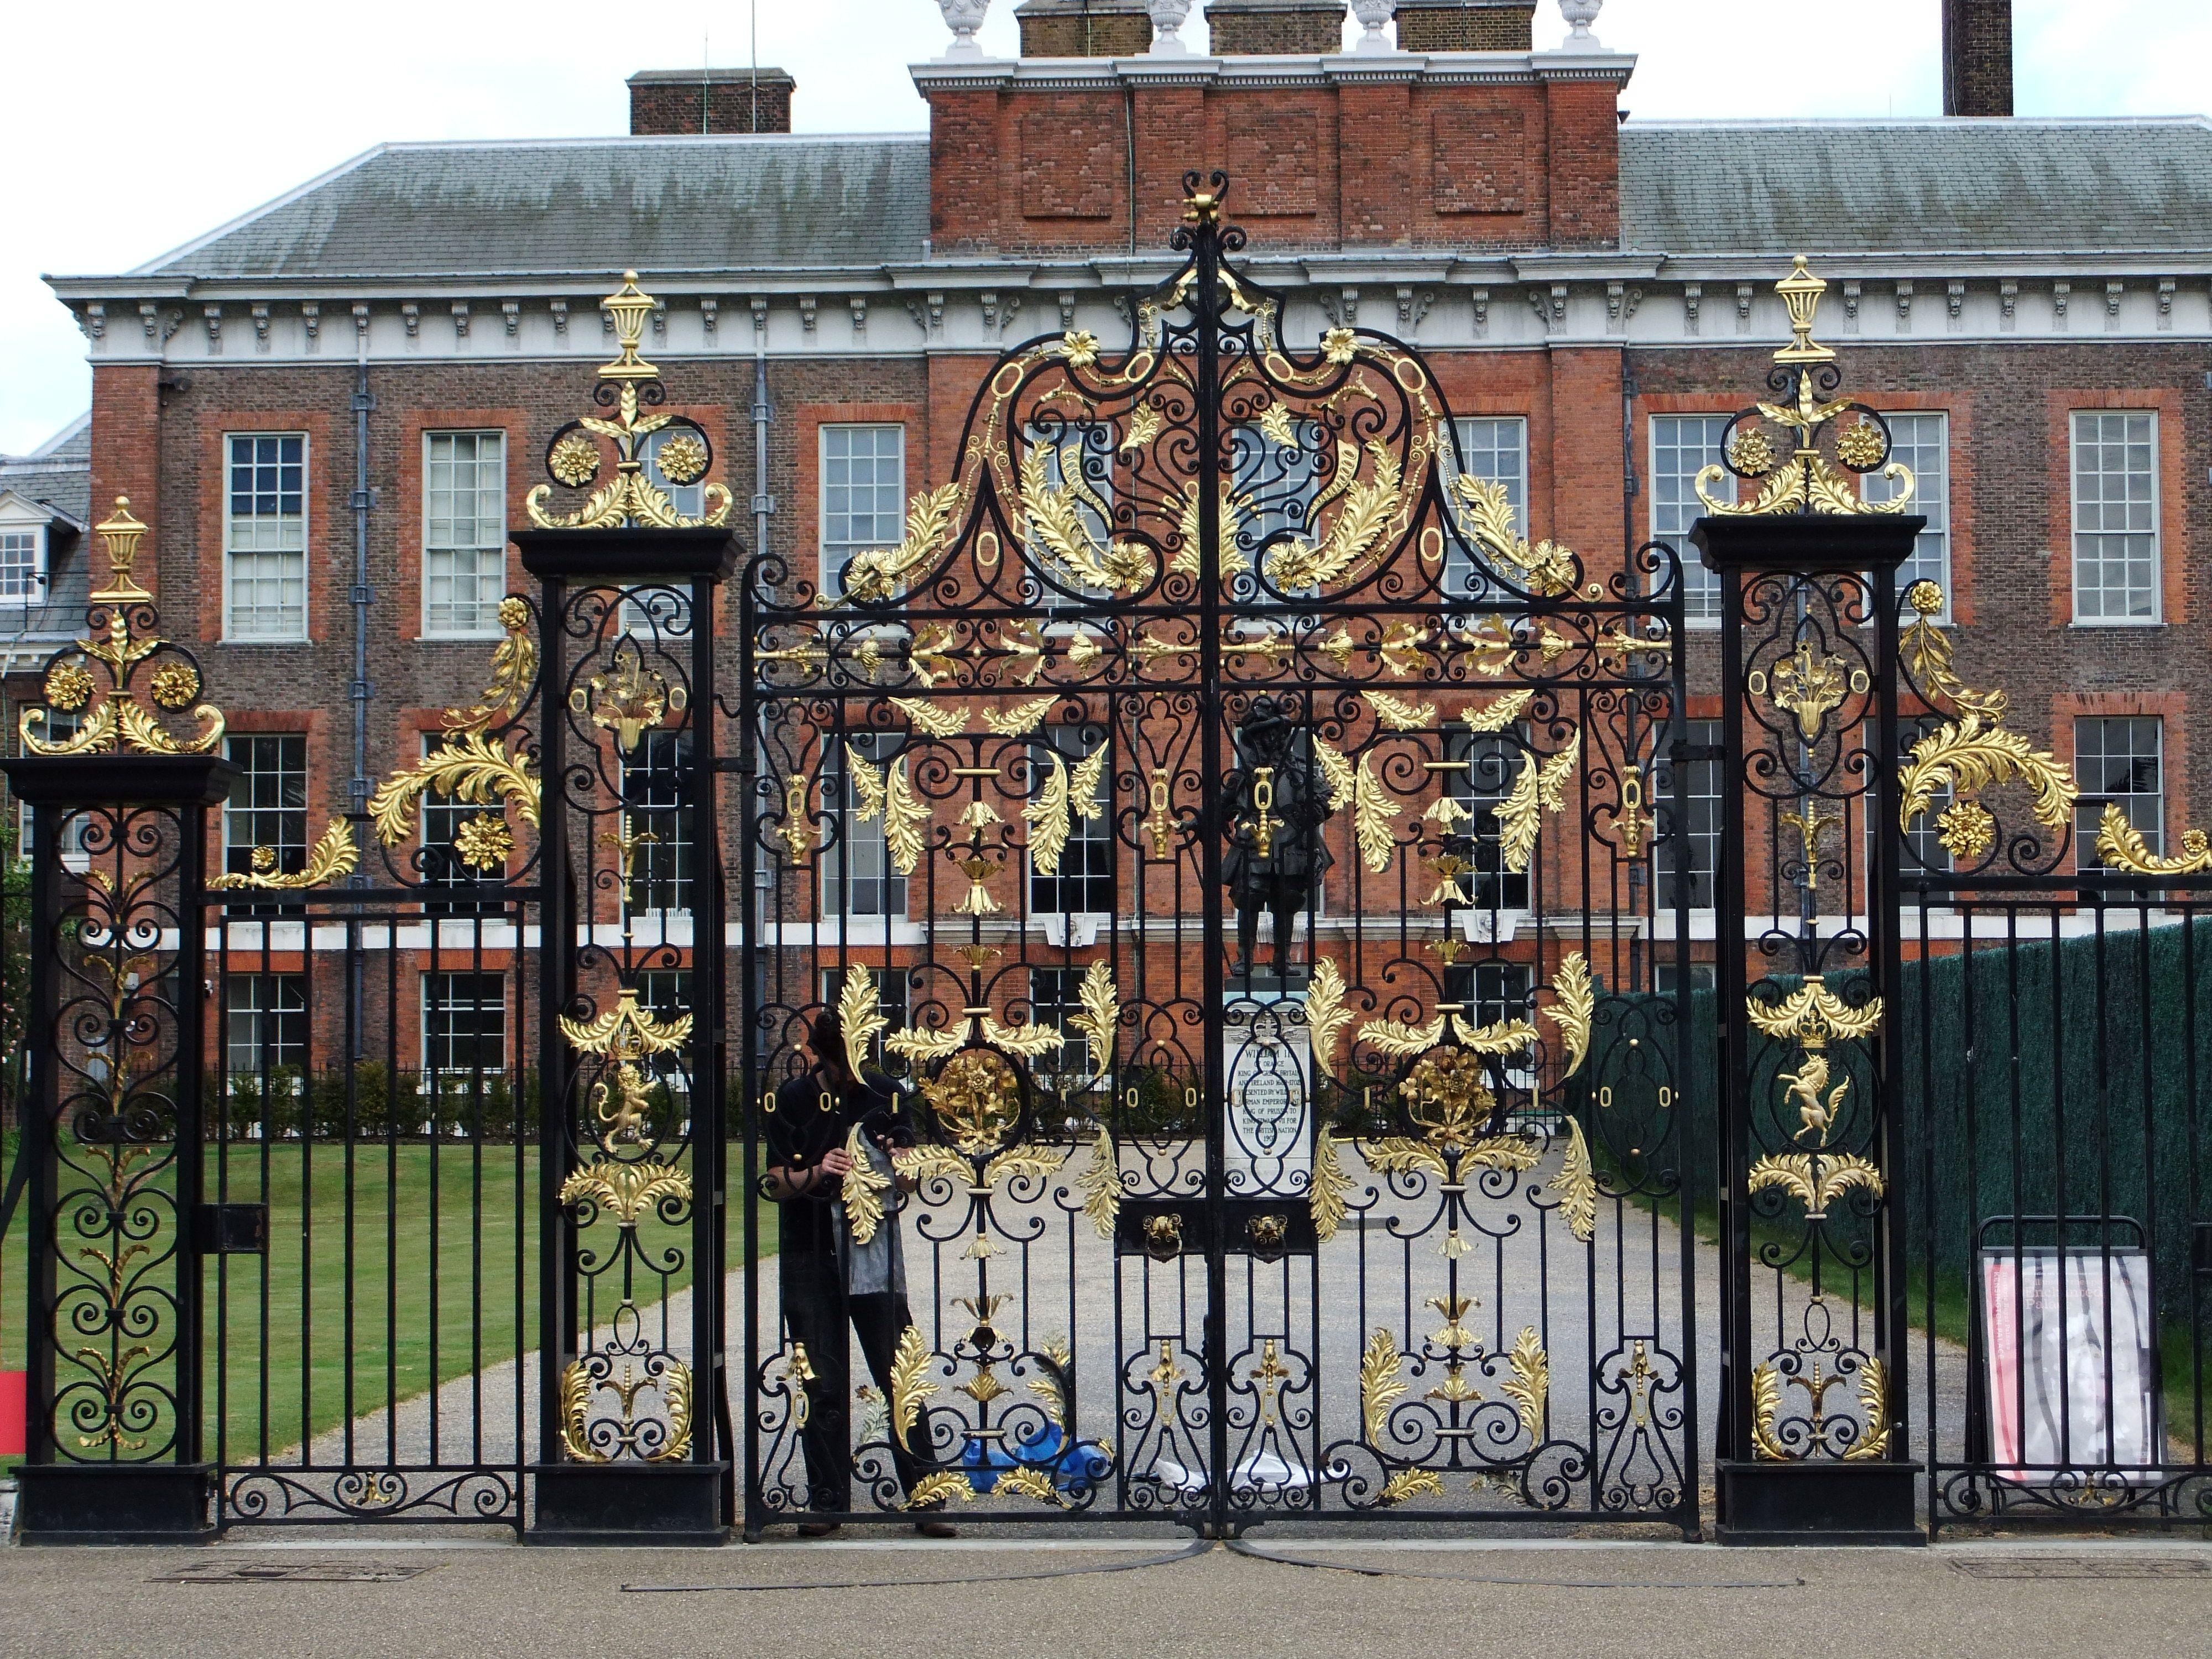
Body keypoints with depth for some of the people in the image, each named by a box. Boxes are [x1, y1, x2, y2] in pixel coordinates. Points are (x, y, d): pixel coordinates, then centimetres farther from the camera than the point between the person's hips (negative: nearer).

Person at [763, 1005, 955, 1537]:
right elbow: (773, 1183, 3)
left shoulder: (882, 1095, 7)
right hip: (811, 1259, -1)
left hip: (876, 1255, 1)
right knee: (824, 1389, 2)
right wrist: (816, 1173, -16)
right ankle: (826, 1502, 10)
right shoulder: (791, 1102, 2)